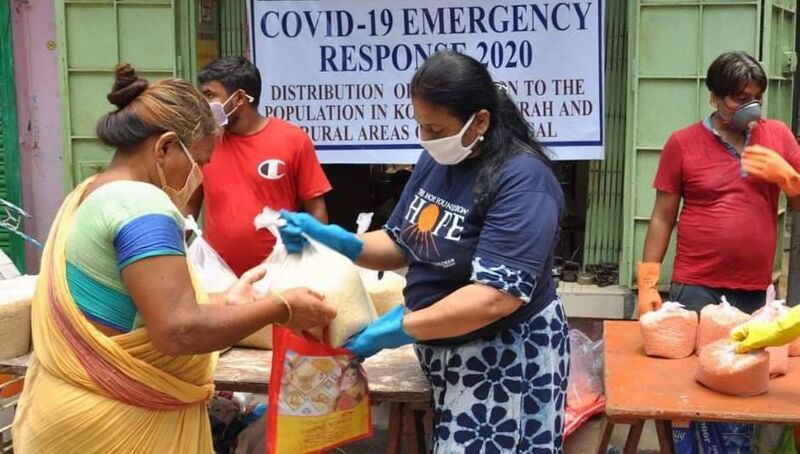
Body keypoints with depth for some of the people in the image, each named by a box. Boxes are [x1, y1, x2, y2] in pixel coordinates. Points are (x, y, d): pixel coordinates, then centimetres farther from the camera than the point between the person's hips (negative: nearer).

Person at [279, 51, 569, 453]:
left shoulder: (522, 179, -24)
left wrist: (398, 330, -30)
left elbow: (495, 298, -31)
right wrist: (333, 241, -9)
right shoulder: (437, 159, 1)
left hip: (505, 358, -8)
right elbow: (401, 245, 8)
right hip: (443, 348, 8)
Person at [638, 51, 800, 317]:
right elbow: (663, 219, 2)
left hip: (756, 292, 2)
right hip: (695, 290, -2)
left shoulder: (778, 135, 5)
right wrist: (648, 284, -4)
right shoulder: (682, 143, -1)